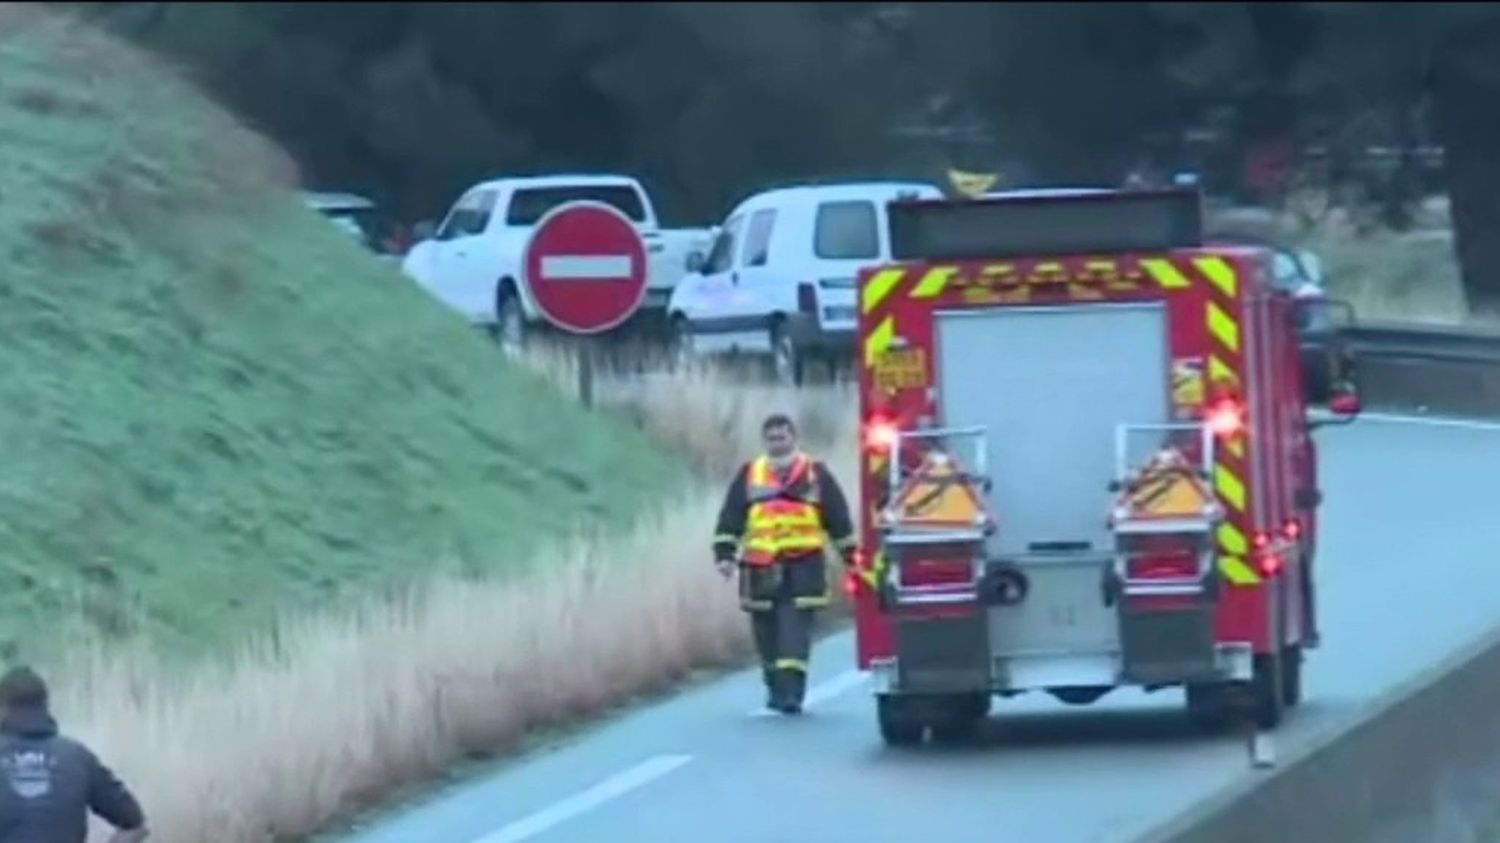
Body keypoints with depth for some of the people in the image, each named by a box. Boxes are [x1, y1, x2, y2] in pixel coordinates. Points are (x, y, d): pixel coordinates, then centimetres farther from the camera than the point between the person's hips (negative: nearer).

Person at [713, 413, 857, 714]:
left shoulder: (816, 475, 7)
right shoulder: (749, 475, 10)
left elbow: (839, 520, 11)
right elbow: (730, 518, 9)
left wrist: (851, 557, 10)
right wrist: (725, 554, -1)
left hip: (803, 567, -3)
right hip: (761, 568, 3)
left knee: (795, 632, -12)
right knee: (767, 633, 7)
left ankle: (792, 689, -16)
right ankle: (775, 686, 21)